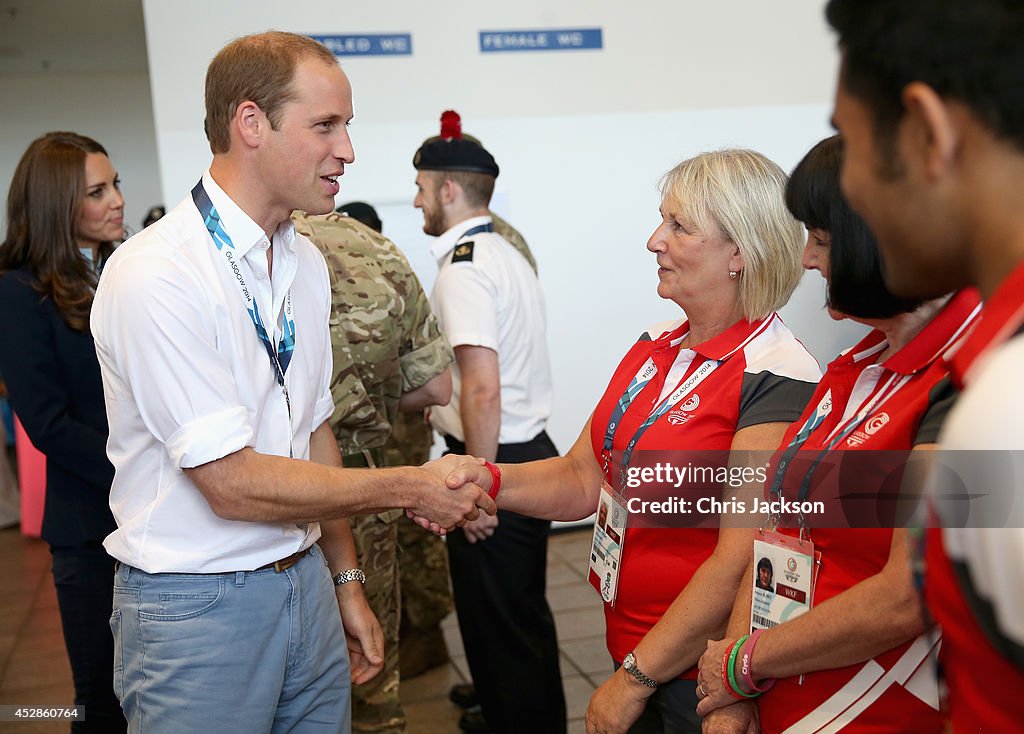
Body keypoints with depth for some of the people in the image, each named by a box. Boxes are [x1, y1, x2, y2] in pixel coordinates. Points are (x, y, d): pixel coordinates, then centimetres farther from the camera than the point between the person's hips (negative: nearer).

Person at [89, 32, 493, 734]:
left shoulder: (307, 262, 6)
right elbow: (233, 483, -21)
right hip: (198, 608, -7)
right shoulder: (156, 276, -19)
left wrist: (346, 581, 14)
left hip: (307, 584, 7)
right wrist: (413, 486, -15)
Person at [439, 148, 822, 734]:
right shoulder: (655, 347, 4)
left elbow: (741, 565, -22)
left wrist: (635, 678, -17)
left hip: (701, 680, -7)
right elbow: (582, 478, 6)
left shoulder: (775, 378, -19)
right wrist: (488, 480, -12)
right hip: (630, 652, 7)